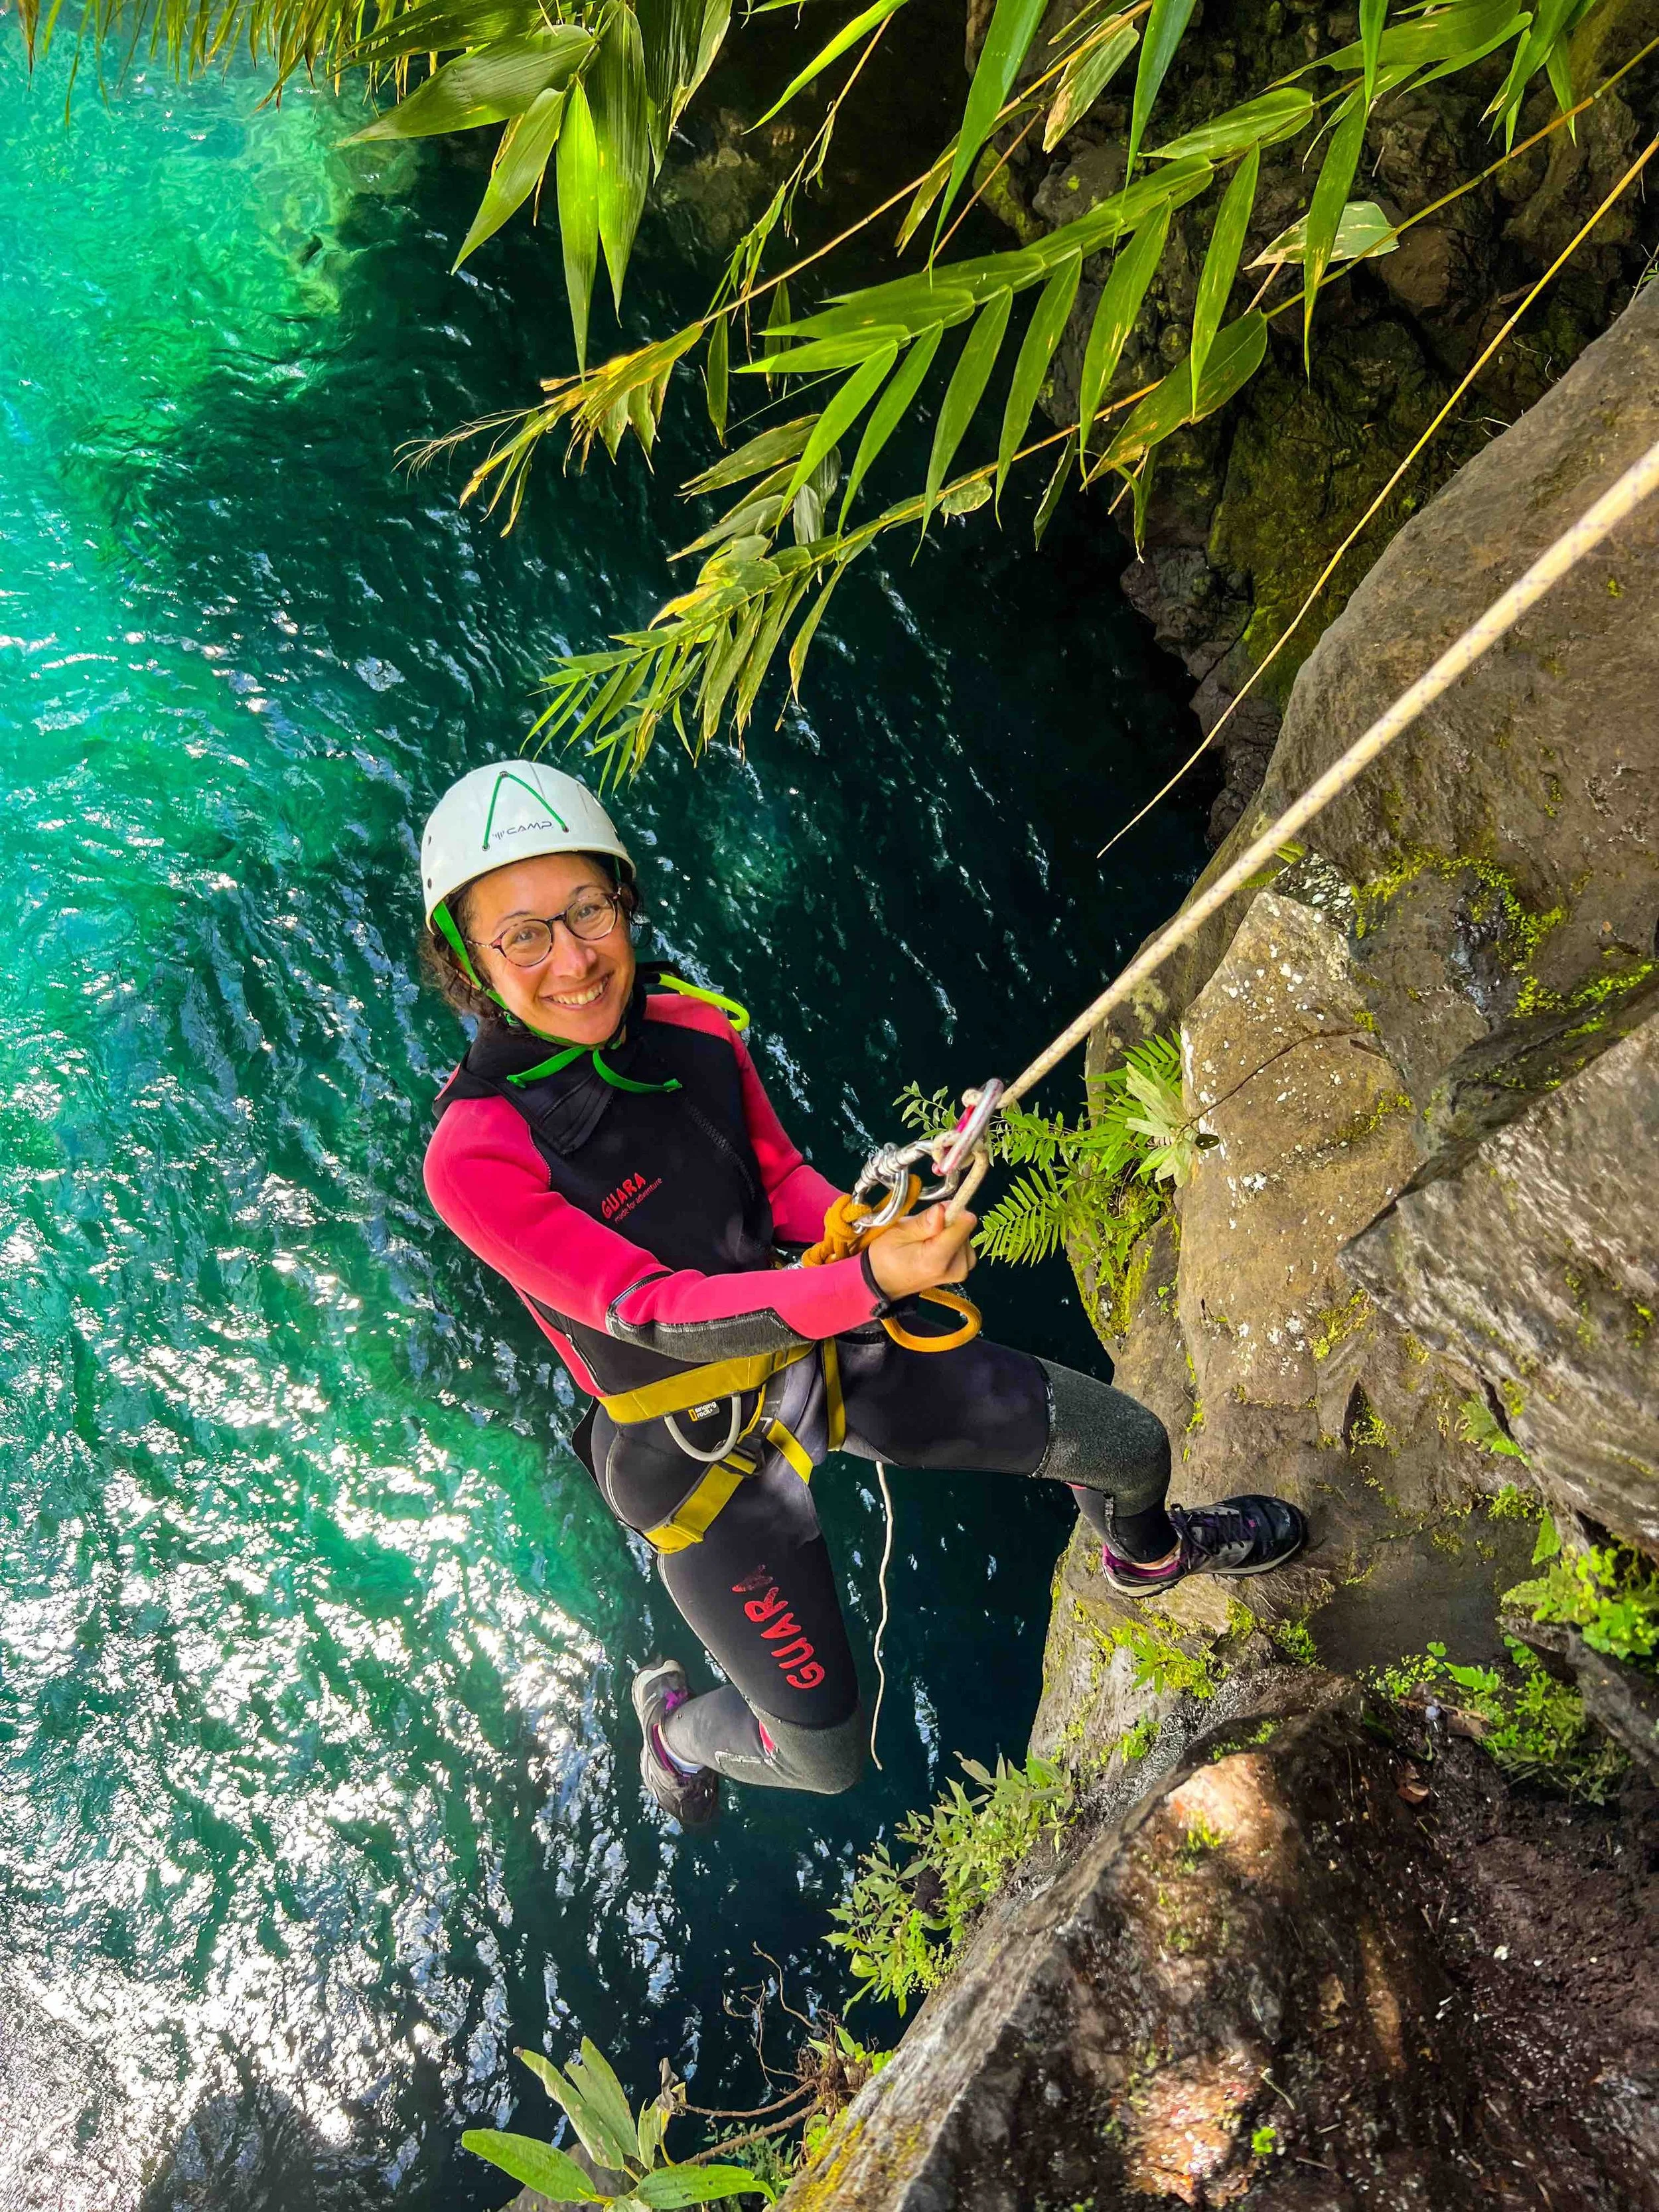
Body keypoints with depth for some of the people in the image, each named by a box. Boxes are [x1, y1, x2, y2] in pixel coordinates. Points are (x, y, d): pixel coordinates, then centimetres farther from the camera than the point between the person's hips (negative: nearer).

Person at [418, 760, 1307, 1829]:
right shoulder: (477, 1157, -28)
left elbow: (784, 1180, 2)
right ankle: (676, 1721, 42)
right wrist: (869, 1280, -41)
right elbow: (651, 1310, -31)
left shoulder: (691, 1027, -12)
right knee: (827, 1758, 6)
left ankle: (1149, 1556, 48)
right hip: (703, 1459, -4)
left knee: (1131, 1443, 9)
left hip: (826, 1350, 5)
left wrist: (877, 1235, -19)